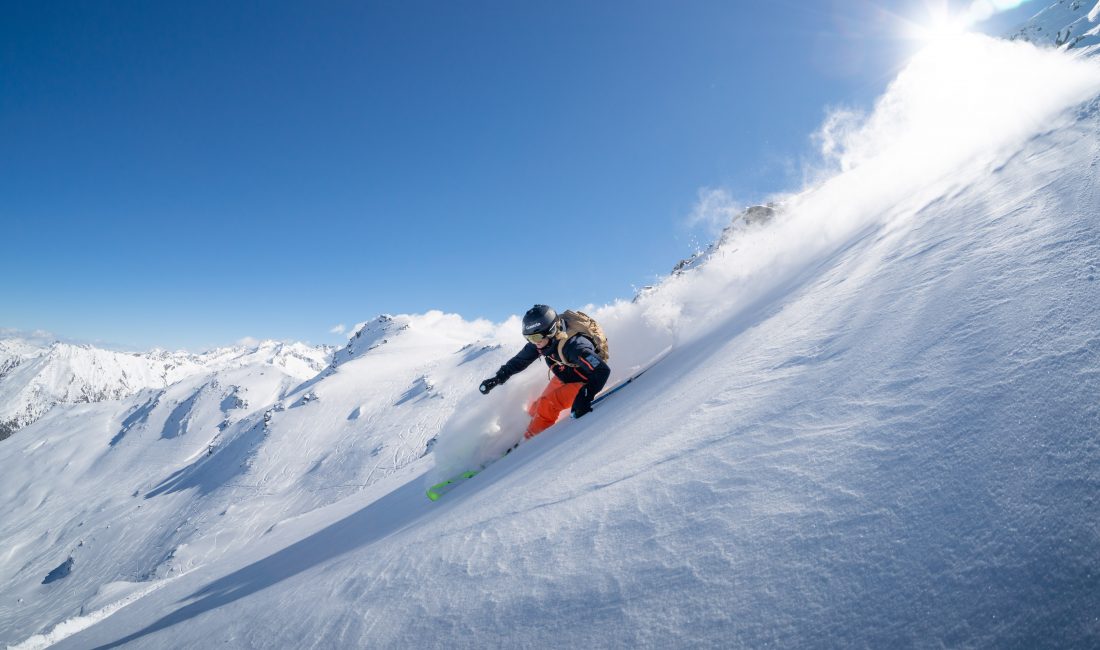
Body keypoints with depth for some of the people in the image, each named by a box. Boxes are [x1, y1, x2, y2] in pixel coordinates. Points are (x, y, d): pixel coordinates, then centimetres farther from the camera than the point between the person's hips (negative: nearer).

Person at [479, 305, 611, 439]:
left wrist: (585, 396, -51)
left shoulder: (573, 345, -40)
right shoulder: (539, 341, -18)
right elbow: (519, 361, -1)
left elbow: (602, 370, -43)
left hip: (584, 382, -7)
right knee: (536, 408, 5)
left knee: (547, 405, -19)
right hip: (562, 377, 7)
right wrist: (497, 378, -2)